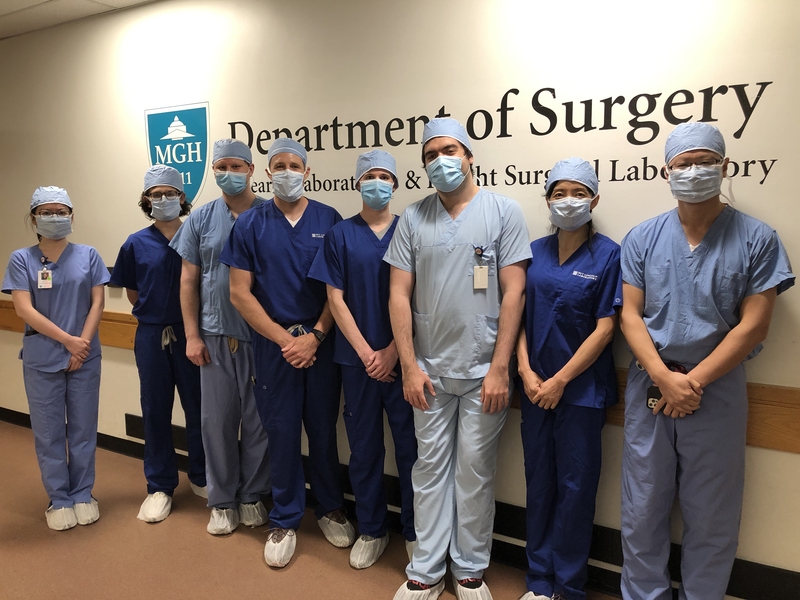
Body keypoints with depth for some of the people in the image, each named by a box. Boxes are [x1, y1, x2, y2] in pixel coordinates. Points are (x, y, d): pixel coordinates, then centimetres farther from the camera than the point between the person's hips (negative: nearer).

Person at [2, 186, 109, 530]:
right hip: (42, 360, -1)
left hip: (85, 357, 1)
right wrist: (68, 340, -13)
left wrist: (84, 343, -11)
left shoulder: (88, 255, 3)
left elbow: (98, 302, 0)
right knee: (48, 432, 7)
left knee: (83, 428, 9)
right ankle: (59, 500, 22)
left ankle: (82, 495, 23)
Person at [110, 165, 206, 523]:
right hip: (151, 335, 1)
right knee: (155, 411, 9)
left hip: (191, 333, -1)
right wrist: (156, 309, 4)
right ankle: (159, 486, 23)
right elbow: (132, 294, 12)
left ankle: (201, 477, 27)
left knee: (198, 407, 7)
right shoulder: (136, 244, 2)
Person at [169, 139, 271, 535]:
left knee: (258, 419, 7)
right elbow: (188, 280, 7)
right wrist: (192, 335, 1)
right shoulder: (200, 219, 5)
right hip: (215, 336, 2)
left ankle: (252, 496, 26)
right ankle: (221, 501, 25)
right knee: (217, 420, 9)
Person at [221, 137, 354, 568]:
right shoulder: (250, 225, 1)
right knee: (282, 431, 8)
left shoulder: (329, 221, 1)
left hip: (322, 342, 0)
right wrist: (284, 338, -9)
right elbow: (240, 293, -2)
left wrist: (315, 335, -11)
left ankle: (330, 509, 32)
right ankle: (284, 521, 25)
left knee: (323, 428, 11)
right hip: (273, 343, 0)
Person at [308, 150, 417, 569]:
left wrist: (392, 351, -9)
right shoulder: (340, 235, 3)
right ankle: (372, 531, 28)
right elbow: (336, 299, 0)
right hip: (357, 358, 1)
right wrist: (366, 353, -8)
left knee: (411, 445, 6)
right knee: (364, 447, 11)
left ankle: (415, 531, 24)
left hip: (402, 357, 0)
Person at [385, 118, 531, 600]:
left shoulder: (503, 211, -2)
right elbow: (399, 294, 2)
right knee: (430, 467, 11)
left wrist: (499, 368, -10)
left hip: (483, 370, -2)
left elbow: (513, 293, -6)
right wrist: (409, 366, -4)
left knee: (475, 471, 9)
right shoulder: (413, 218, 4)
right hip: (430, 370, 2)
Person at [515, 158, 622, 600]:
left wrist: (560, 381, -12)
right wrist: (526, 372, -7)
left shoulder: (608, 255, -6)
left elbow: (605, 328, -10)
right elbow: (519, 315, 5)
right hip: (535, 387, 4)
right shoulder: (535, 252, 5)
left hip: (582, 387, -3)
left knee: (575, 486, 7)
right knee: (539, 481, 12)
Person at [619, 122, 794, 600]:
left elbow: (753, 326, -7)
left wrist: (692, 382, -13)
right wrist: (665, 379, -13)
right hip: (649, 388, 2)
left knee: (711, 515, 11)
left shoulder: (757, 239, -2)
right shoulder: (643, 238, 4)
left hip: (718, 391, -1)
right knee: (643, 509, 11)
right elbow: (631, 315, -1)